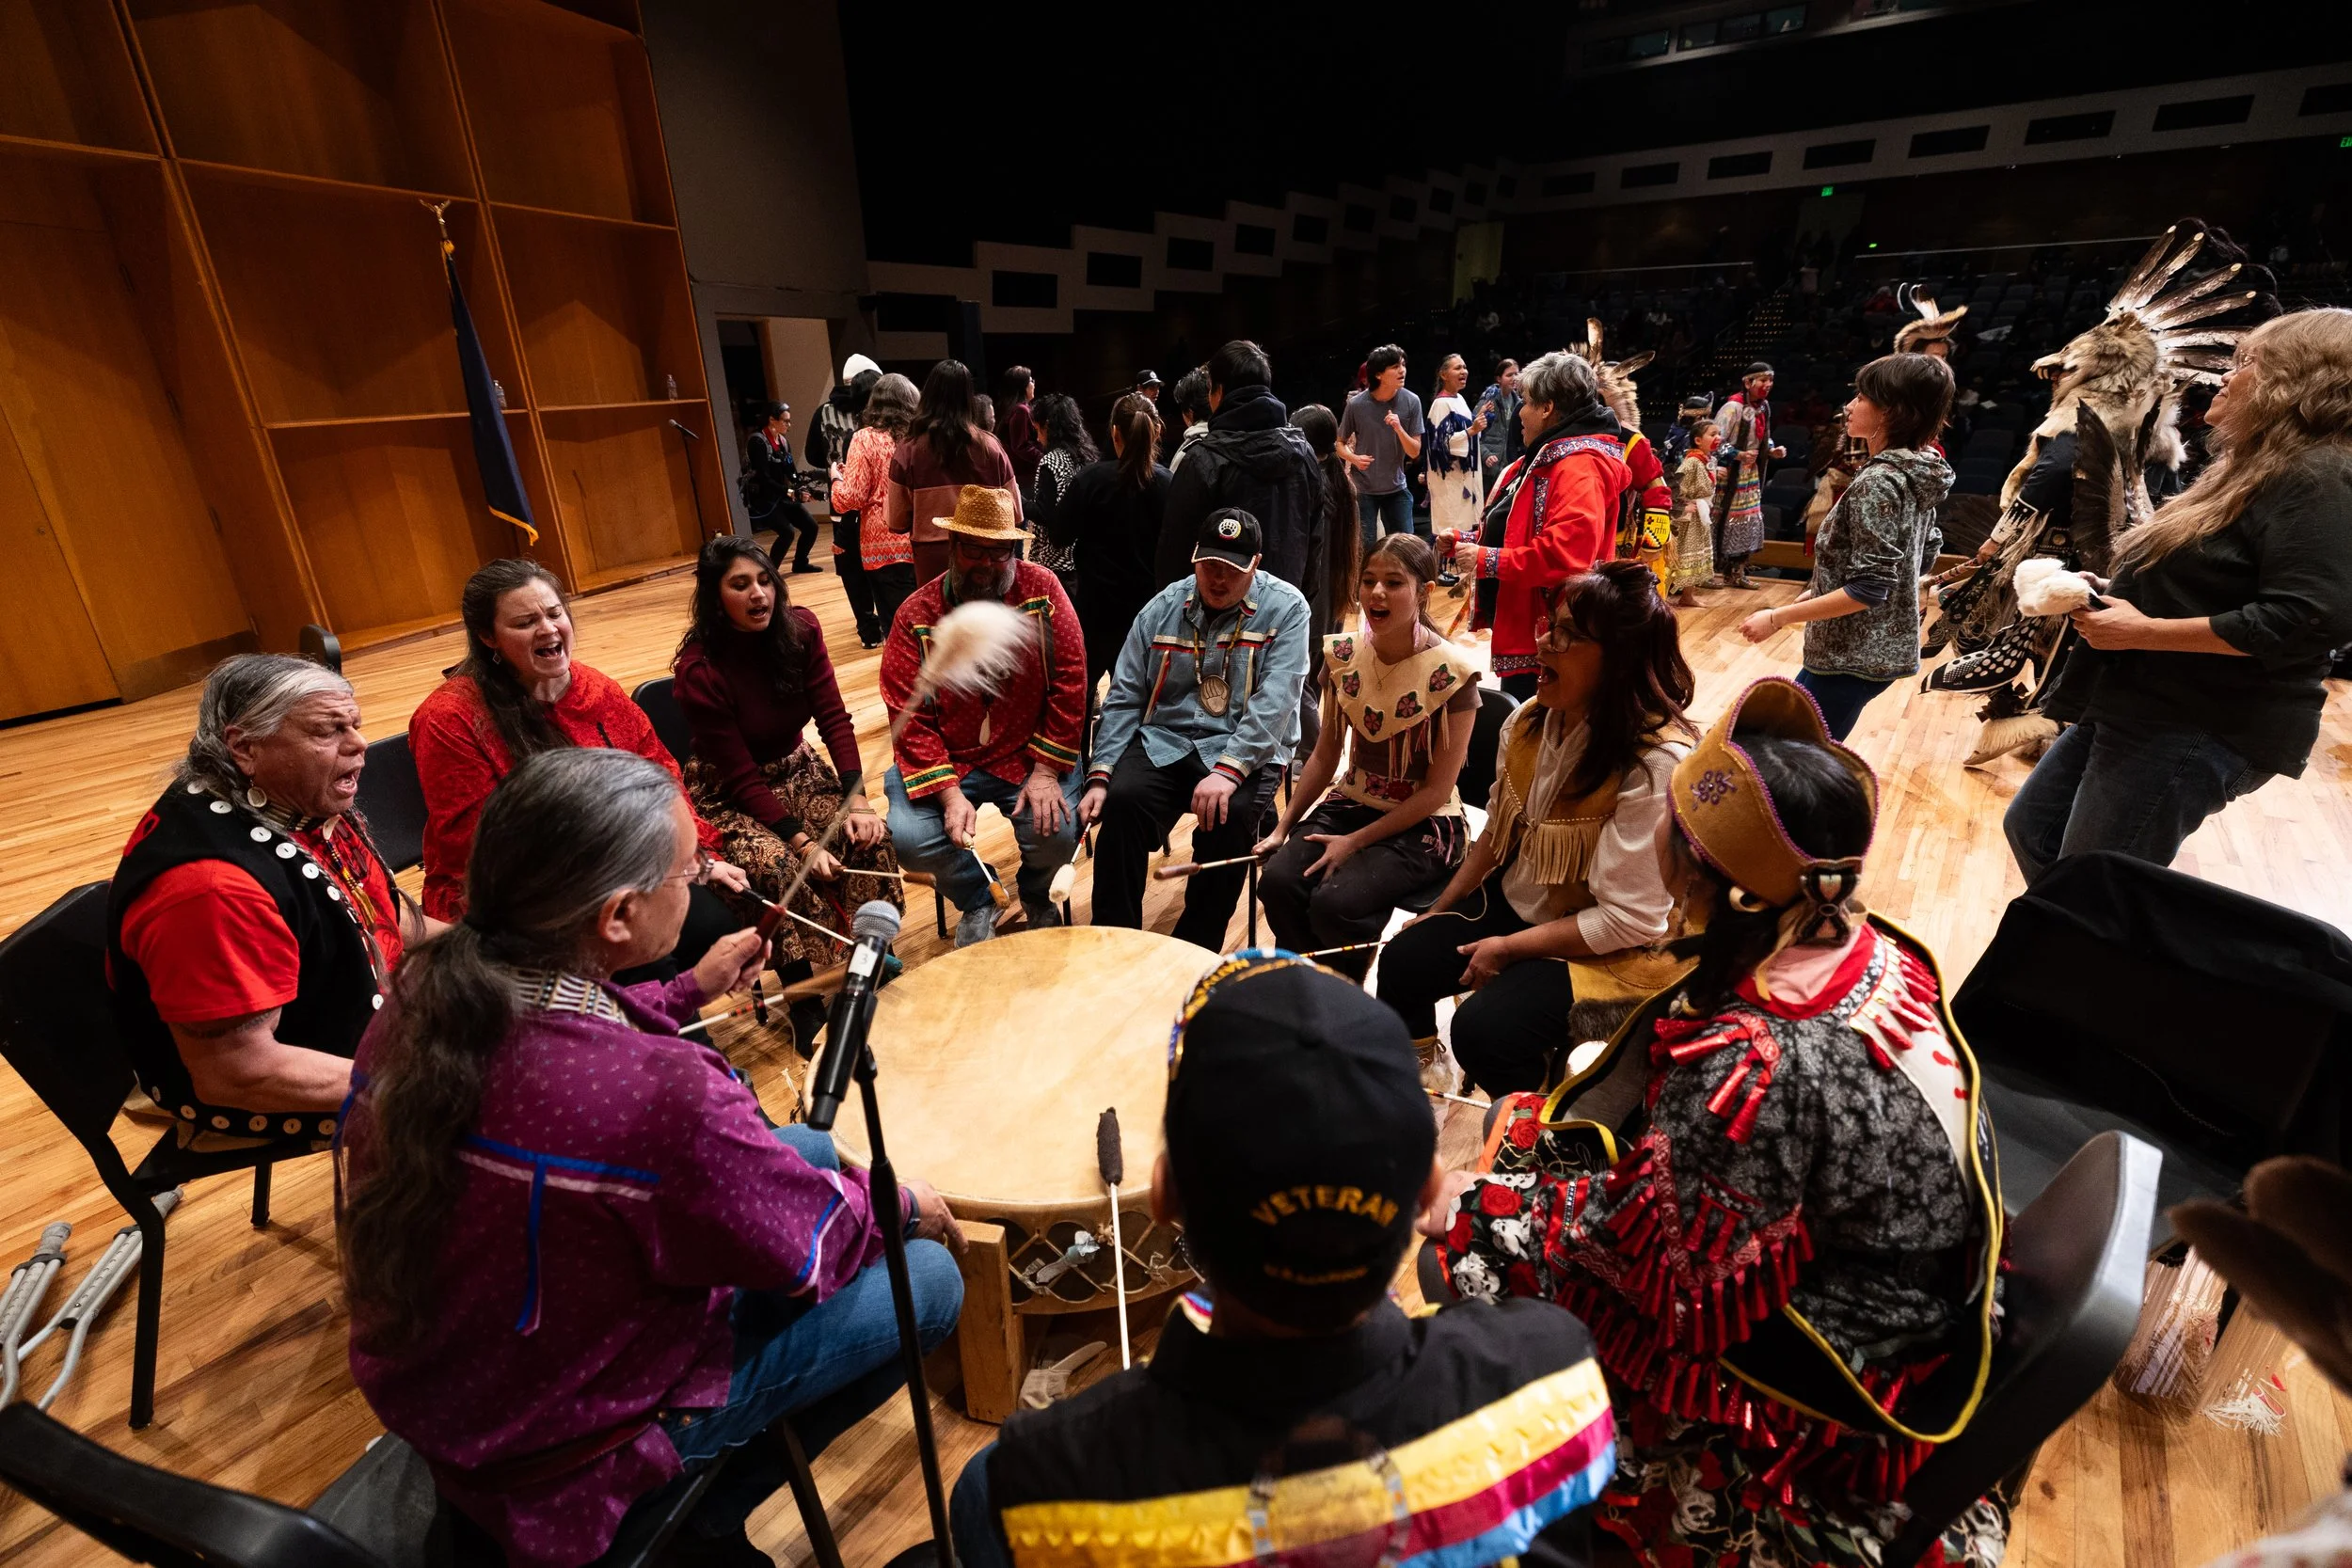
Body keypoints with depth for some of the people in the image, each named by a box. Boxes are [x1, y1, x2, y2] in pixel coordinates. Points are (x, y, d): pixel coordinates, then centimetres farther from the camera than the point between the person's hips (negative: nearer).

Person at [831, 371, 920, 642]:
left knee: (895, 623, 5)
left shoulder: (864, 439, -4)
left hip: (883, 546, -2)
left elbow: (852, 498, -7)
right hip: (919, 543, 3)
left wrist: (837, 478, 11)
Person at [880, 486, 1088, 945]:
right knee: (911, 840, -20)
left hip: (1030, 753, 0)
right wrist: (949, 793, -20)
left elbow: (1069, 683, -8)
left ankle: (1036, 893, 19)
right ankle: (978, 899, 15)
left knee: (1056, 835, -22)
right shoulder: (917, 615, -5)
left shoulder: (1043, 589, -6)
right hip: (946, 761, 1)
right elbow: (909, 717, -9)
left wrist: (1046, 771, -14)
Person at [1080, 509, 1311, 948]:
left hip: (1247, 749, -2)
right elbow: (1124, 697, 7)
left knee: (1229, 814, -31)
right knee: (1122, 799, -25)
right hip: (1164, 742, 3)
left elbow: (1275, 702, -15)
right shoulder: (1163, 607, 8)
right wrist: (1099, 776, -4)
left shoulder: (1286, 608, -2)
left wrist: (1228, 770, -28)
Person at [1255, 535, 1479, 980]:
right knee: (1278, 882, -22)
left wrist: (1355, 842, -16)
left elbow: (1438, 789, -12)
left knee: (1334, 903, -28)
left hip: (1421, 825, -4)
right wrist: (1282, 828, 1)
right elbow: (1325, 754, 8)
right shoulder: (1343, 654, -1)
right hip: (1351, 803, 5)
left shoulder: (1451, 672, -15)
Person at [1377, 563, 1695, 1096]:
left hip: (1608, 947, -7)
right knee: (1401, 962, -5)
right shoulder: (1530, 721, -5)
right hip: (1515, 901, 7)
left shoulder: (1657, 763, -27)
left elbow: (1630, 919, -24)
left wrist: (1509, 948, -17)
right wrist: (1439, 914, 8)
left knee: (1484, 1029, -24)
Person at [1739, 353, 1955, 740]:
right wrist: (1822, 592, 19)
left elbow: (1868, 589, -24)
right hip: (1880, 647, 10)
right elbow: (1925, 552, 19)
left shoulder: (1877, 483, -21)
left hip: (1852, 656, -10)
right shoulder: (1918, 476, 7)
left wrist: (1777, 617, -21)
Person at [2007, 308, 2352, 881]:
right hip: (2136, 709, 10)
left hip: (2198, 732, -10)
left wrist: (2145, 632, -21)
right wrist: (2111, 594, 7)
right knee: (2031, 830, 16)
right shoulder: (2254, 469, 17)